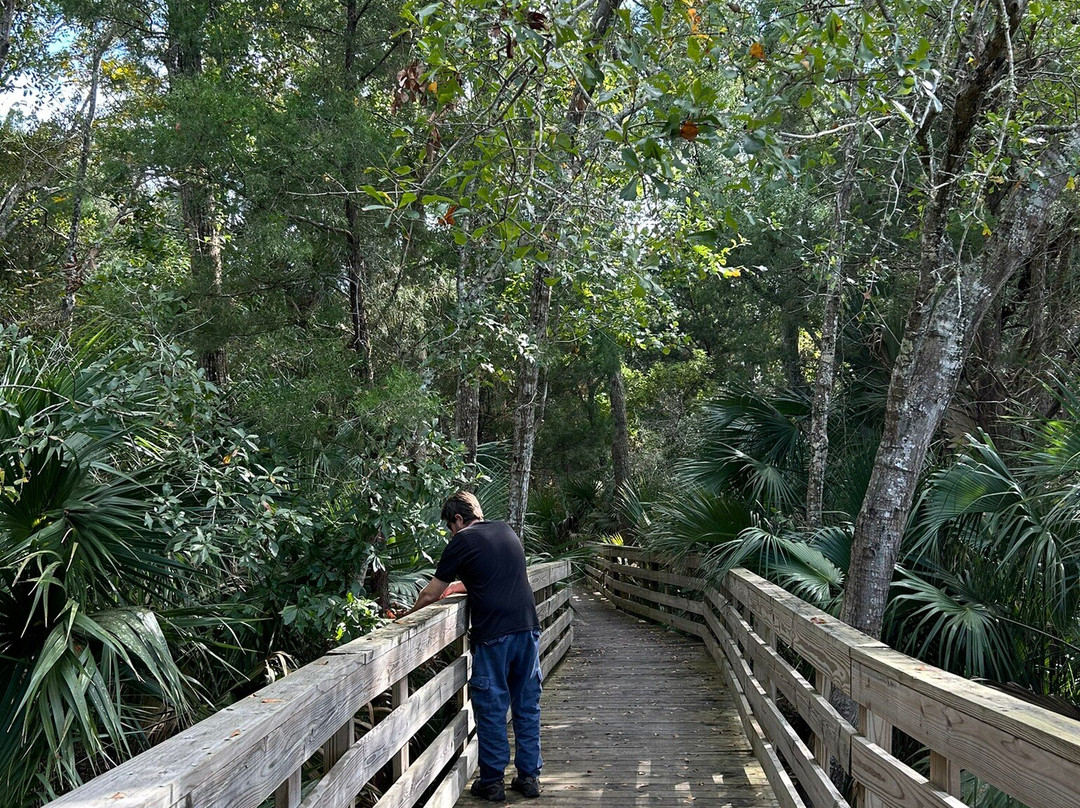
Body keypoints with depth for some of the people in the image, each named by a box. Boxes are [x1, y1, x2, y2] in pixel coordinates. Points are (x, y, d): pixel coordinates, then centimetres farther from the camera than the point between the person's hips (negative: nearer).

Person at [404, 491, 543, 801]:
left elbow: (431, 594, 4)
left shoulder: (462, 541, -1)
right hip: (527, 626, 6)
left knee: (491, 709, 5)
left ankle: (492, 782, 13)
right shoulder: (507, 531, 17)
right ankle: (529, 776, 19)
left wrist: (409, 613, 21)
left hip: (493, 635, -6)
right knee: (527, 706, 12)